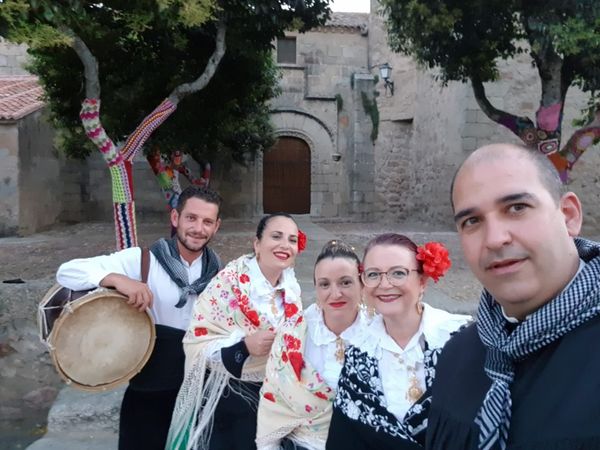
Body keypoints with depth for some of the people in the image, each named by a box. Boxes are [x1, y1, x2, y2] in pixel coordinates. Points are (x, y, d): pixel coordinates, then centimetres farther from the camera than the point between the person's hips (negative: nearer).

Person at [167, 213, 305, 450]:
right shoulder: (229, 281, -21)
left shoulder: (291, 288, -3)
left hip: (269, 397, 5)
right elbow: (195, 342, -22)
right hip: (223, 397, -5)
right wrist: (244, 346, -32)